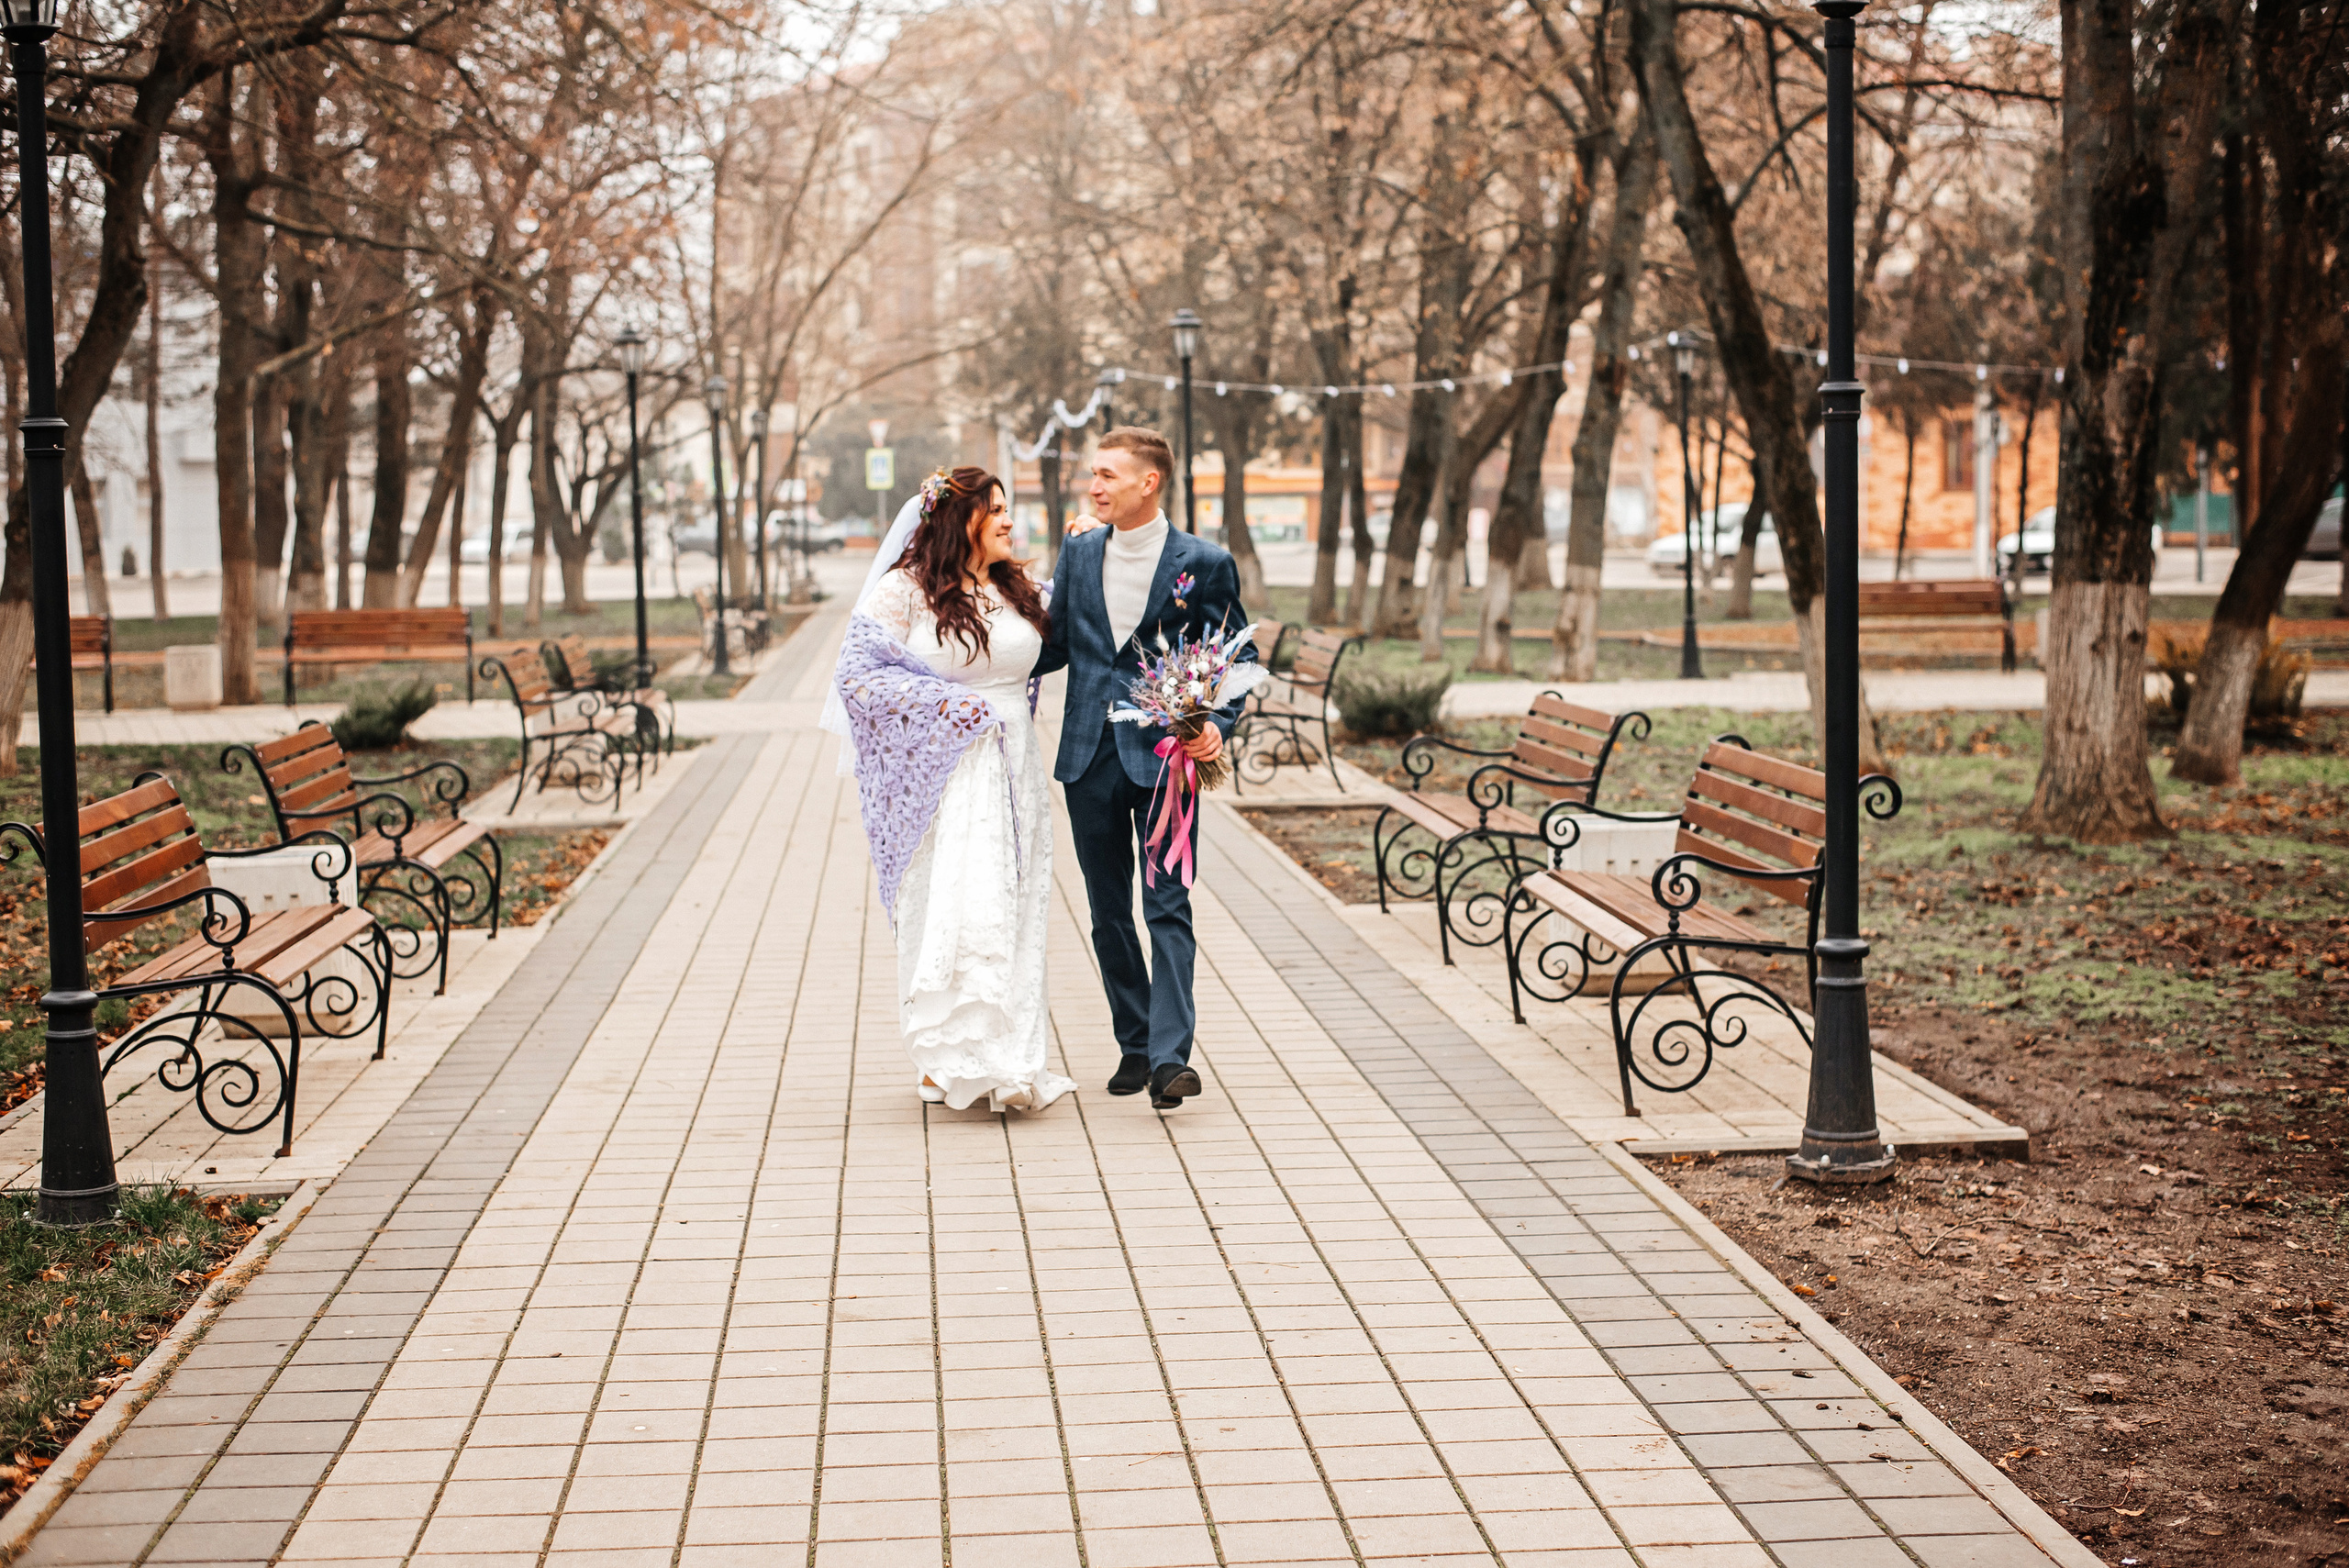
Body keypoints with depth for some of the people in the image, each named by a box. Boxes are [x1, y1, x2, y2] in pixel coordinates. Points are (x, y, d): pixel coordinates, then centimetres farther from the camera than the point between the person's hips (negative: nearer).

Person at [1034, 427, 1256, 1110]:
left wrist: (1218, 722, -15)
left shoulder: (1204, 563, -4)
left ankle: (1170, 1056, -12)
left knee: (1168, 906, -9)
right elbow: (1057, 643, 14)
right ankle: (1134, 1045, 22)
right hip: (1090, 754, 5)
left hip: (1163, 753, -5)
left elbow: (1238, 653, 0)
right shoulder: (1078, 552, 8)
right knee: (1108, 912, 11)